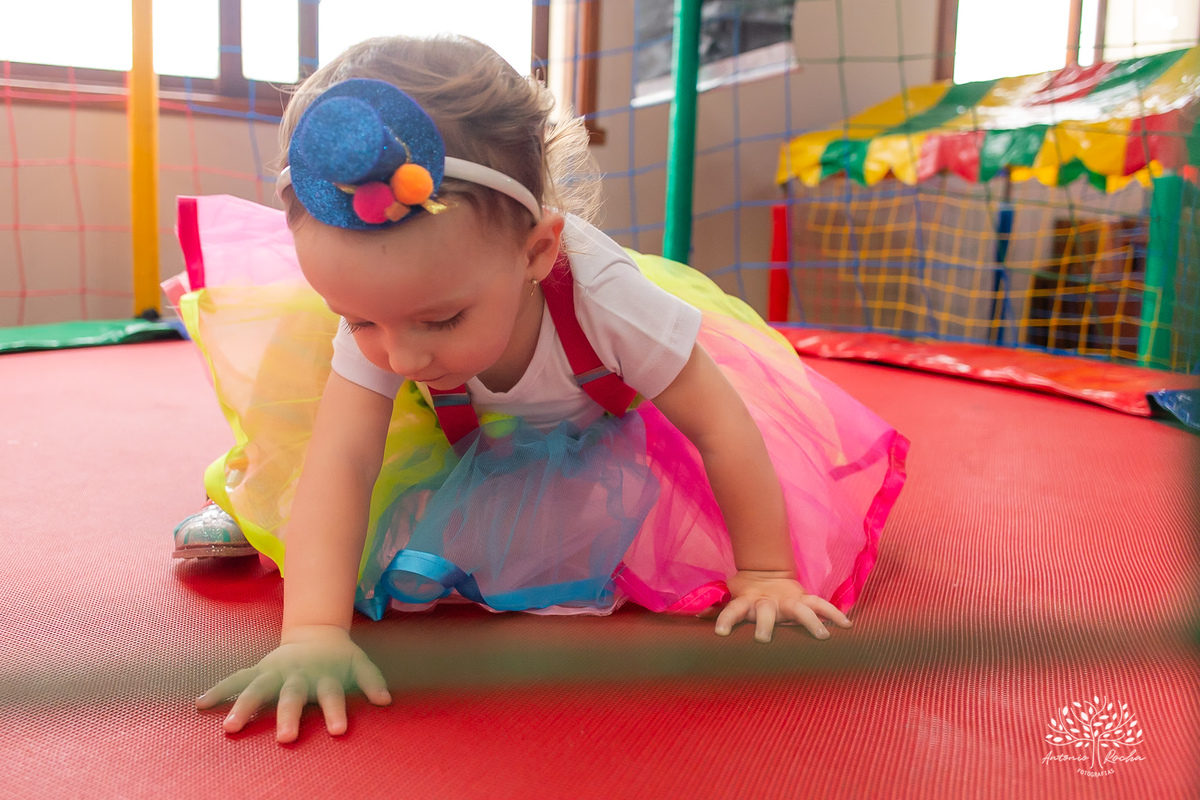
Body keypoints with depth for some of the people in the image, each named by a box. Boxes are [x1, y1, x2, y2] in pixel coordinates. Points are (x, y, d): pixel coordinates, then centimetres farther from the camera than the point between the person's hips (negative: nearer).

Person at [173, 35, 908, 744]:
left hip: (602, 426, 0)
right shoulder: (373, 316, -37)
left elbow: (723, 427, -34)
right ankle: (250, 500, 14)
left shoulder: (602, 293, -43)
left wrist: (766, 577, -27)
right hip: (464, 436, 0)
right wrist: (312, 631, -52)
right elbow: (338, 462, -40)